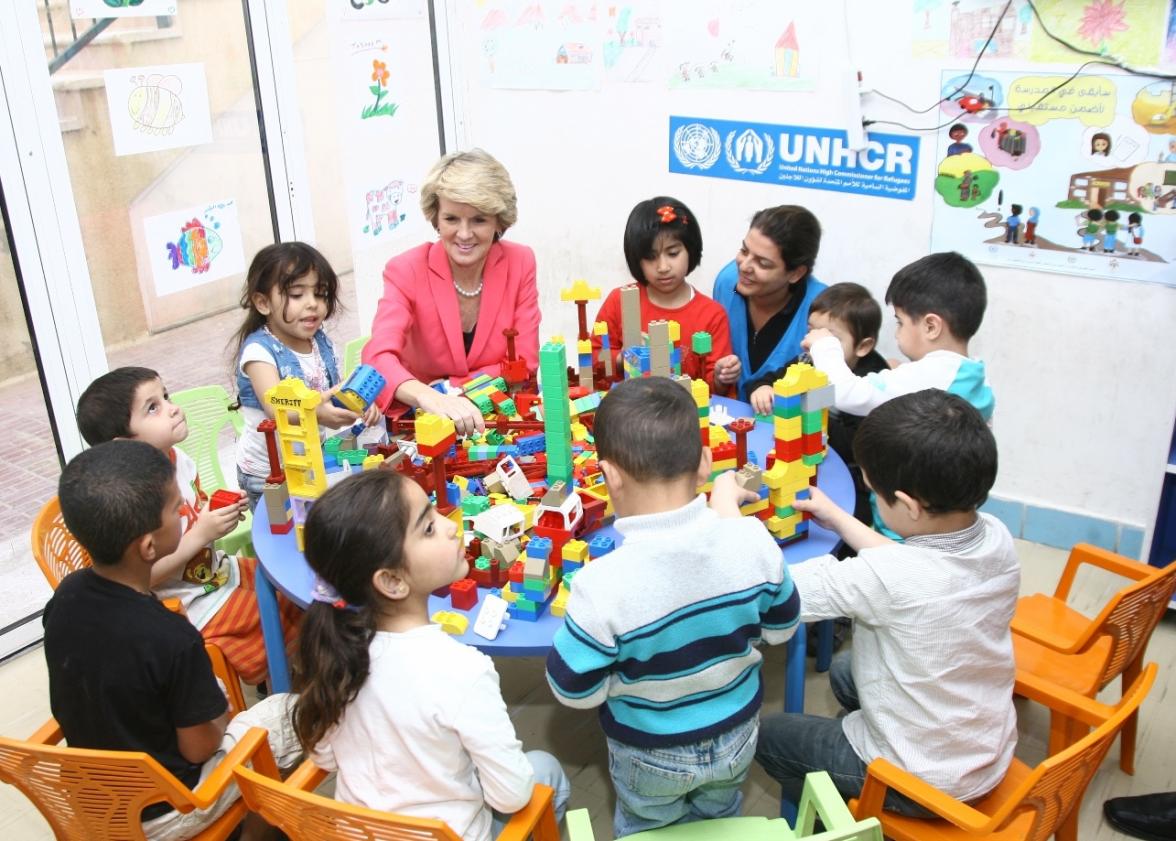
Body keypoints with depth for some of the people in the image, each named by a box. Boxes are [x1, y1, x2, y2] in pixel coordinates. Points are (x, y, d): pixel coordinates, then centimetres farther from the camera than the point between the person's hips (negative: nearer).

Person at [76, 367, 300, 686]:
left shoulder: (178, 459, -6)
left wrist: (224, 511, -8)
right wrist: (201, 534, -29)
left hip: (220, 571, 8)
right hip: (193, 606, -8)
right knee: (288, 615, -8)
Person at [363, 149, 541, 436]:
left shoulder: (520, 263, -6)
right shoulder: (406, 271, -11)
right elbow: (378, 357, -26)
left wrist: (448, 387, -17)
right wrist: (431, 398, -45)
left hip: (503, 415, 2)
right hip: (421, 419, -1)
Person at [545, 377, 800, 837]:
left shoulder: (603, 585, -36)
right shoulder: (753, 541, -25)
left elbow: (575, 691, -22)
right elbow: (781, 628, -6)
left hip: (652, 756, -3)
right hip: (736, 737, 3)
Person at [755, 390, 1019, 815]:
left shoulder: (883, 577, -37)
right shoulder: (998, 539, -16)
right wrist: (839, 519, 8)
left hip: (920, 784, -7)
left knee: (766, 733, 15)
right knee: (845, 668, 28)